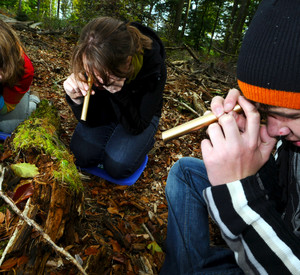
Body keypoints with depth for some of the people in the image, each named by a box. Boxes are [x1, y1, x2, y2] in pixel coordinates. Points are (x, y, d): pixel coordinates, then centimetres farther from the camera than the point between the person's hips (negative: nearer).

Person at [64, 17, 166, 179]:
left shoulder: (154, 68, -34)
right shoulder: (94, 63, -25)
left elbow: (136, 126, -26)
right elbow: (90, 120, -16)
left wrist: (119, 93, -43)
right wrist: (77, 99, -38)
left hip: (141, 114, -2)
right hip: (106, 110, 3)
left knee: (117, 166, -19)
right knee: (81, 155, -14)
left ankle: (142, 142, 10)